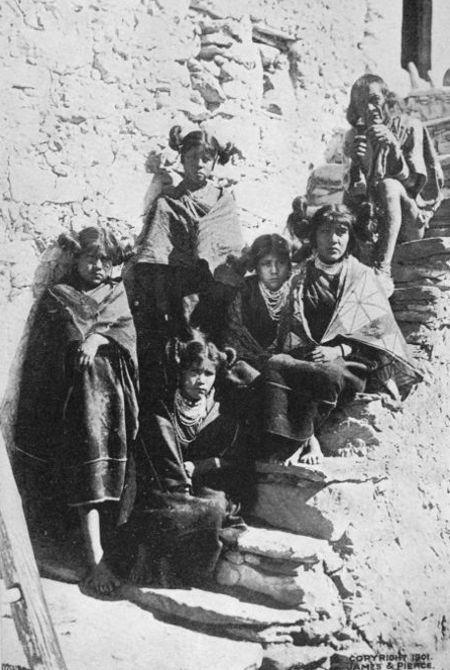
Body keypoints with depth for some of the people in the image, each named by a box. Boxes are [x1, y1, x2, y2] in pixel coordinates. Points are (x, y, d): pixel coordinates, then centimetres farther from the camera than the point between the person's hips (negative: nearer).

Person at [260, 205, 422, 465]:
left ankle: (295, 441, -20)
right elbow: (291, 329, 13)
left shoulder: (364, 277, 12)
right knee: (275, 364, -31)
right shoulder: (302, 277, 19)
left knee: (330, 373, -38)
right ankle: (306, 440, -33)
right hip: (306, 357, 3)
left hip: (351, 363, -2)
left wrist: (339, 349, -16)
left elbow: (379, 328, 0)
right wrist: (306, 351, -9)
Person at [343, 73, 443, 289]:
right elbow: (356, 192, -2)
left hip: (411, 222, -4)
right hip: (373, 218, 4)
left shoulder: (409, 127, -6)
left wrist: (393, 145, -26)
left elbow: (412, 181, -13)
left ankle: (382, 272, -39)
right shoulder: (355, 135, 4)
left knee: (388, 186, -34)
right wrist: (354, 161, -22)